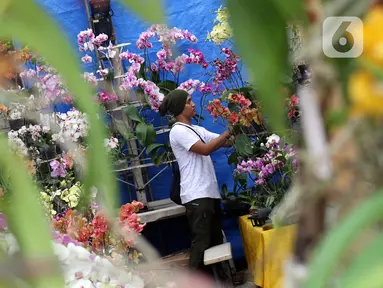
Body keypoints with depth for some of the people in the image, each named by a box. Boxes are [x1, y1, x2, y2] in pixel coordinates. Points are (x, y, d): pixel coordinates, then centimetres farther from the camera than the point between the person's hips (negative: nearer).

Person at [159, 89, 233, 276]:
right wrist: (229, 131, -14)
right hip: (196, 196, -9)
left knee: (216, 241, 14)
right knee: (201, 243, -9)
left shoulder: (197, 130, 18)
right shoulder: (178, 131, -10)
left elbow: (225, 142, 13)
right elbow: (205, 149, -19)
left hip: (210, 192, 9)